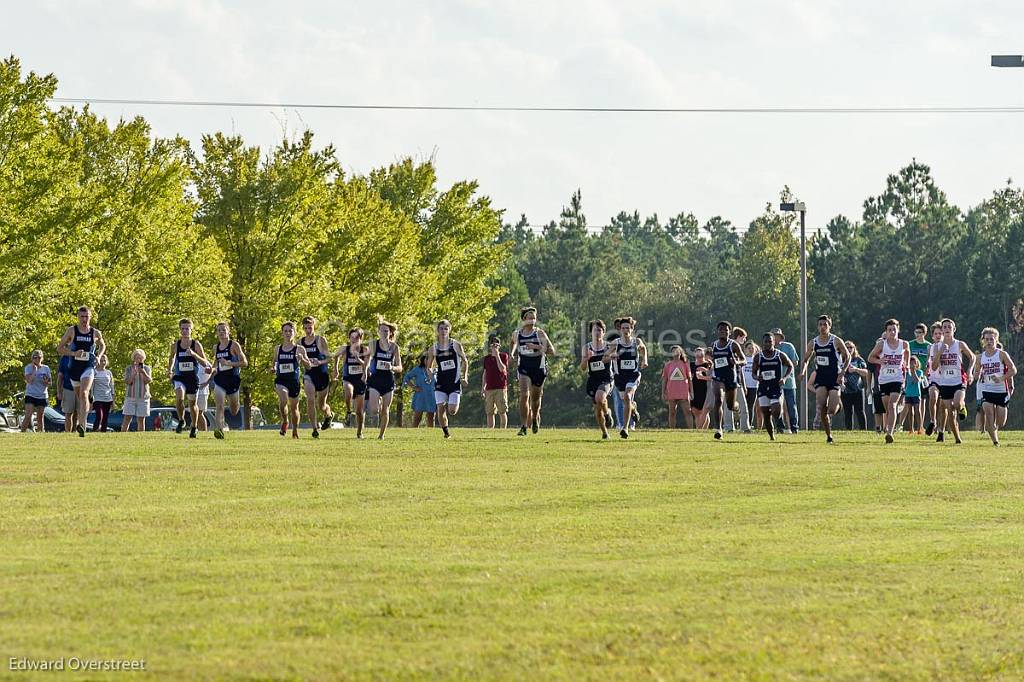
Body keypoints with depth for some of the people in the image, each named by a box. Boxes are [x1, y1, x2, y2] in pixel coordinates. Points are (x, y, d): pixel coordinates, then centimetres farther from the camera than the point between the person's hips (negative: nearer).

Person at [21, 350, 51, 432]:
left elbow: (49, 384, 9)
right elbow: (29, 380, -15)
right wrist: (34, 370, -18)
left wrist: (46, 381, -13)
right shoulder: (29, 367, -2)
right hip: (31, 395, -3)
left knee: (40, 418, 6)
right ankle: (22, 433, -14)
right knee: (28, 416, -15)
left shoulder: (46, 368, 6)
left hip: (42, 396, 3)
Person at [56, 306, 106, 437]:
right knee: (78, 396, 13)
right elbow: (59, 348, 3)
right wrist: (73, 353, -13)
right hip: (74, 368, 2)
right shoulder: (72, 331, 0)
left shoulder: (95, 333, 3)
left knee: (84, 394, -21)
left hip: (88, 367, -2)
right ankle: (80, 420, 33)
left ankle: (82, 425, -31)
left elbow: (102, 346, 23)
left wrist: (98, 357, 4)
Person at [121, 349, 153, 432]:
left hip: (143, 397, 1)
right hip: (130, 397, -1)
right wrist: (134, 373, -18)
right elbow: (127, 381, -4)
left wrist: (143, 372, -24)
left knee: (141, 419, 0)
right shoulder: (129, 368, 7)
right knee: (127, 418, -6)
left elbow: (149, 380, -7)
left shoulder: (147, 368, 7)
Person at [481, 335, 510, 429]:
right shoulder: (486, 358, 14)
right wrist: (483, 388, 13)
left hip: (501, 388, -4)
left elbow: (502, 369, -14)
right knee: (489, 413, 4)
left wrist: (497, 355, -13)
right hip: (489, 389, 4)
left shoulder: (504, 356, 1)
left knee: (502, 412, -6)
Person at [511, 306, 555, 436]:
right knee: (524, 395, -17)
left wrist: (537, 347, -22)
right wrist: (514, 355, 11)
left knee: (536, 397, 12)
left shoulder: (540, 333, -6)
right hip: (524, 368, 1)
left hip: (538, 368, -1)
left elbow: (552, 351, -10)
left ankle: (535, 418, 42)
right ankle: (523, 426, -16)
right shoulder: (517, 334, 3)